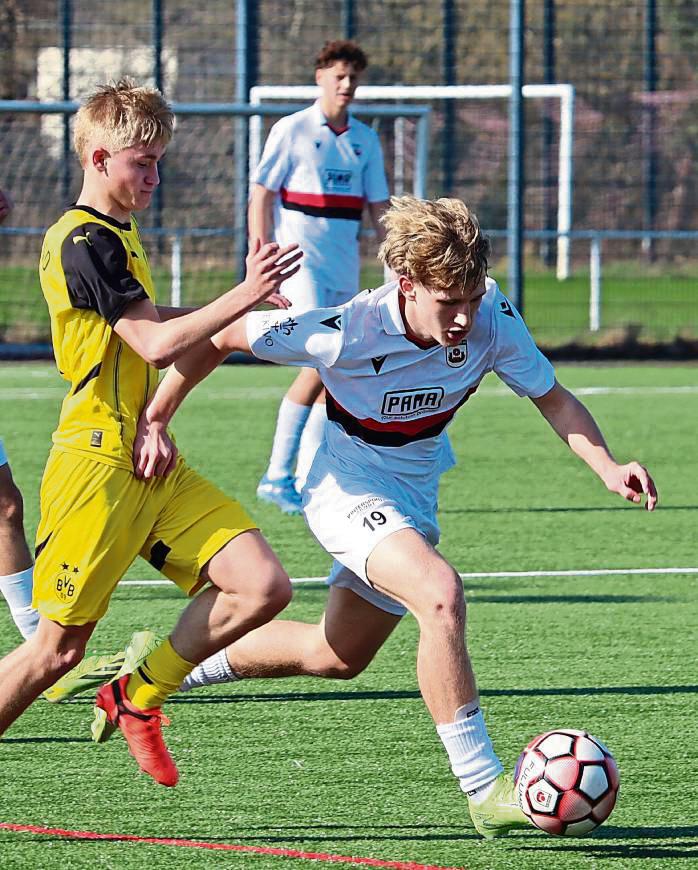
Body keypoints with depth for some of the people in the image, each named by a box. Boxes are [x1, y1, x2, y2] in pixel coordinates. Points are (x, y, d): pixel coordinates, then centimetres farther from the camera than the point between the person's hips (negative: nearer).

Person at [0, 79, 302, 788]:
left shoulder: (119, 235, 16)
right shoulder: (83, 242, -15)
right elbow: (155, 343, -21)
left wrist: (244, 300, 21)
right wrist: (245, 295, -19)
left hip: (151, 459, 9)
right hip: (97, 463, -9)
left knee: (262, 585, -5)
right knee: (59, 646, -6)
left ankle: (137, 699, 9)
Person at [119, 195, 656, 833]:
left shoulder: (492, 320, -19)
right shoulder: (348, 331, -30)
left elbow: (555, 400, -6)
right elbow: (221, 336, -19)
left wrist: (607, 467, -22)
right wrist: (154, 421, -14)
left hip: (415, 492, 6)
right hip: (348, 486, -6)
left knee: (339, 655, 22)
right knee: (441, 592, -32)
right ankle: (485, 791, -29)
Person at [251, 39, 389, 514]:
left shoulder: (366, 140, 12)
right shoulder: (291, 131, -3)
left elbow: (379, 207, 16)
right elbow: (261, 195, -4)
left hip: (345, 269, 6)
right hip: (300, 259, -6)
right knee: (320, 361, -19)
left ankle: (308, 481, 11)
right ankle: (278, 473, -14)